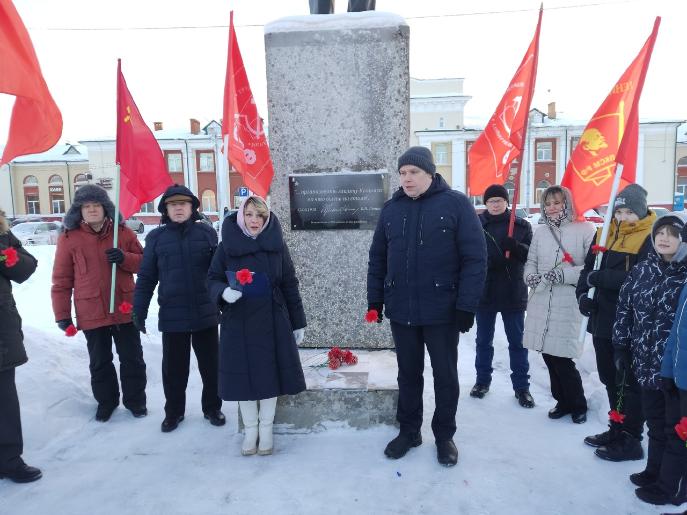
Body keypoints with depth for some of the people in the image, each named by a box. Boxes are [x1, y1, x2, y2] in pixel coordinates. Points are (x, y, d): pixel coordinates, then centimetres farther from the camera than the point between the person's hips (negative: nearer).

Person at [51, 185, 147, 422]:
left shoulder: (123, 232, 0)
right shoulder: (68, 238, -3)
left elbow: (144, 263, 4)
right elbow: (61, 280, -1)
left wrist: (124, 258, -17)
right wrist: (62, 314, -2)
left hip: (125, 310, 1)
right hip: (91, 313, 0)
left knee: (132, 358, 11)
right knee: (100, 362, 15)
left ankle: (135, 399, 29)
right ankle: (106, 401, 35)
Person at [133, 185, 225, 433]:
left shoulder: (207, 233, 2)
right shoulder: (156, 237, 3)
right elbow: (146, 277, 5)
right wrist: (139, 310, 3)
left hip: (206, 314, 0)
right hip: (172, 317, 0)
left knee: (211, 365, 12)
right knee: (174, 368, 12)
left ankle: (212, 407, 31)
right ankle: (174, 411, 32)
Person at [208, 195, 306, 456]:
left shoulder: (277, 245, 0)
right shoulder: (226, 246, -2)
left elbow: (290, 285, 3)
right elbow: (212, 280, 3)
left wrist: (298, 322, 3)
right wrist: (223, 292, -21)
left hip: (272, 322, 0)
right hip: (238, 323, 0)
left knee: (270, 373, 6)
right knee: (243, 374, 6)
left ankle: (266, 429, 25)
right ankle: (250, 430, 27)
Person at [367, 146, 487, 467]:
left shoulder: (455, 204, -6)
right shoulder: (391, 209, 6)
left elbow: (475, 257, -10)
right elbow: (377, 259, 11)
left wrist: (467, 305, -14)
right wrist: (375, 300, 7)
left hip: (442, 310, -3)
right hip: (401, 310, 3)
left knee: (445, 375, 11)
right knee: (408, 374, 15)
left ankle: (444, 436, 30)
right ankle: (409, 431, 33)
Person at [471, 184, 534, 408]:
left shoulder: (521, 225, 2)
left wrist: (515, 246, -21)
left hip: (513, 293, 0)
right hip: (483, 292, 0)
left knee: (517, 341, 8)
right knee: (483, 340, 13)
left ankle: (521, 386, 20)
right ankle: (482, 380, 28)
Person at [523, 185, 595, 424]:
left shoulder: (584, 230, -3)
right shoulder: (540, 233, 14)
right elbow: (530, 263, 18)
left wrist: (563, 275, -17)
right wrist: (532, 277, -3)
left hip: (568, 306, -5)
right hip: (541, 305, 5)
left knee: (561, 358, -4)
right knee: (549, 355, 10)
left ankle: (578, 405, 21)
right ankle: (563, 402, 29)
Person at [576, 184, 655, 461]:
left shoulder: (649, 239, -10)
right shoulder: (604, 235, 11)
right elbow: (588, 268, 10)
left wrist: (601, 278, -23)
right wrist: (583, 294, -7)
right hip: (603, 319, 7)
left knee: (629, 382, 4)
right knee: (609, 378, 18)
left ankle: (631, 440, 17)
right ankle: (617, 429, 33)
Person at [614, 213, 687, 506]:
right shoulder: (641, 272, 3)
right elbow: (624, 311, 9)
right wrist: (622, 348, 7)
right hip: (647, 365, 5)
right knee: (655, 424, 20)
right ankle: (655, 472, 38)